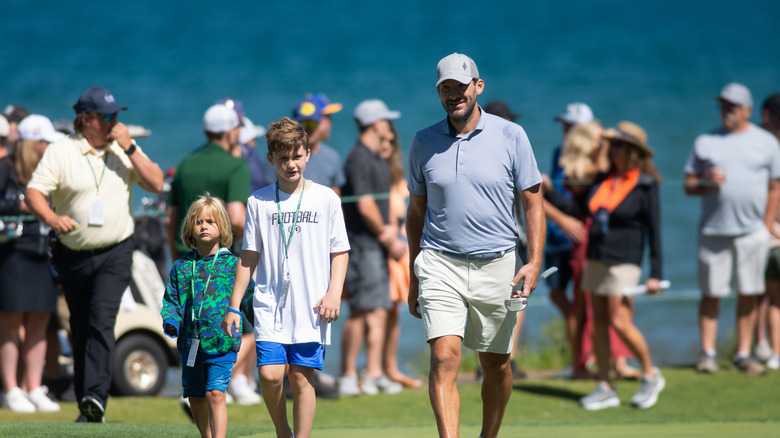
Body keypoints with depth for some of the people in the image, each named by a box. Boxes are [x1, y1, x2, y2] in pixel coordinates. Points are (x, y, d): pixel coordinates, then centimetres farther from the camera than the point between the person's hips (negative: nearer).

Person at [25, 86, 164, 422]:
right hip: (73, 255, 1)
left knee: (102, 320, -20)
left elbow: (156, 184, -2)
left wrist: (129, 148, -10)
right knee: (80, 330, 8)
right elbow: (33, 192, -8)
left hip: (115, 252, -1)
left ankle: (96, 396, -29)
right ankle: (87, 408, 18)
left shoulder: (125, 148, 6)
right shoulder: (60, 151, -2)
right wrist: (51, 218, -28)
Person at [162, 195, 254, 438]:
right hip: (190, 343, 4)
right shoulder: (181, 267, 9)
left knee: (215, 394, -15)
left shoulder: (232, 265, 2)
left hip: (222, 343, -4)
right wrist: (171, 322, -8)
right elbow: (171, 300, 11)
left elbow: (249, 299, 5)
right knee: (196, 398, 14)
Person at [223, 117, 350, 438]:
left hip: (311, 308, -1)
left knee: (302, 377, -2)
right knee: (270, 374, -10)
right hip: (270, 305, 1)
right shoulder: (259, 202, 6)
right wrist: (234, 306, 8)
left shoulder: (326, 199, 4)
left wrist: (334, 293, -5)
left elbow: (340, 251, 8)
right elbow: (248, 257, 10)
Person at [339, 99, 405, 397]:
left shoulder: (378, 160, 17)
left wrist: (389, 230, 3)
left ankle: (374, 375, 9)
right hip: (362, 245, -9)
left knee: (379, 311, 7)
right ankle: (347, 377, -5)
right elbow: (365, 206, -17)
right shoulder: (359, 159, -13)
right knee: (361, 312, -8)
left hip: (377, 246, 9)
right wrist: (388, 238, -8)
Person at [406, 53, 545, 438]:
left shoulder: (511, 136, 0)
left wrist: (534, 262, -9)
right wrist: (414, 276, 15)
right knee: (444, 357, -16)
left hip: (496, 266, 0)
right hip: (440, 265, 0)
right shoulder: (424, 142, 6)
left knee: (496, 364, 9)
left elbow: (532, 203, 3)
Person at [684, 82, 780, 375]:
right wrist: (707, 182, -12)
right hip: (713, 230, 0)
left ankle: (743, 354, 8)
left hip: (752, 232, 0)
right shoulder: (705, 142, 10)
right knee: (711, 293, -1)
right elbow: (688, 186, 10)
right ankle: (708, 353, 4)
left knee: (749, 294, 1)